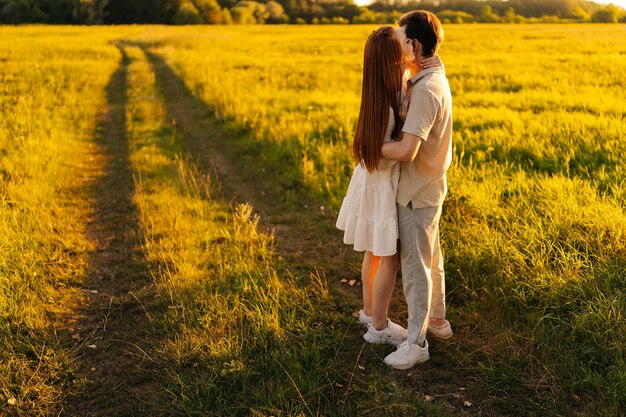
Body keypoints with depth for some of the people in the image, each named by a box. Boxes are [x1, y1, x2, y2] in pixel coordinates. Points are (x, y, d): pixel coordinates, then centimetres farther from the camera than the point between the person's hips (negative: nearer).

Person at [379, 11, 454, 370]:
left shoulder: (425, 91, -26)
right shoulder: (435, 80, 6)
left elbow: (406, 150, -34)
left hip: (417, 194, -10)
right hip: (430, 188, 10)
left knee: (415, 268, 0)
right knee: (431, 259, 21)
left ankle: (416, 342, 11)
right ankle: (437, 320, 37)